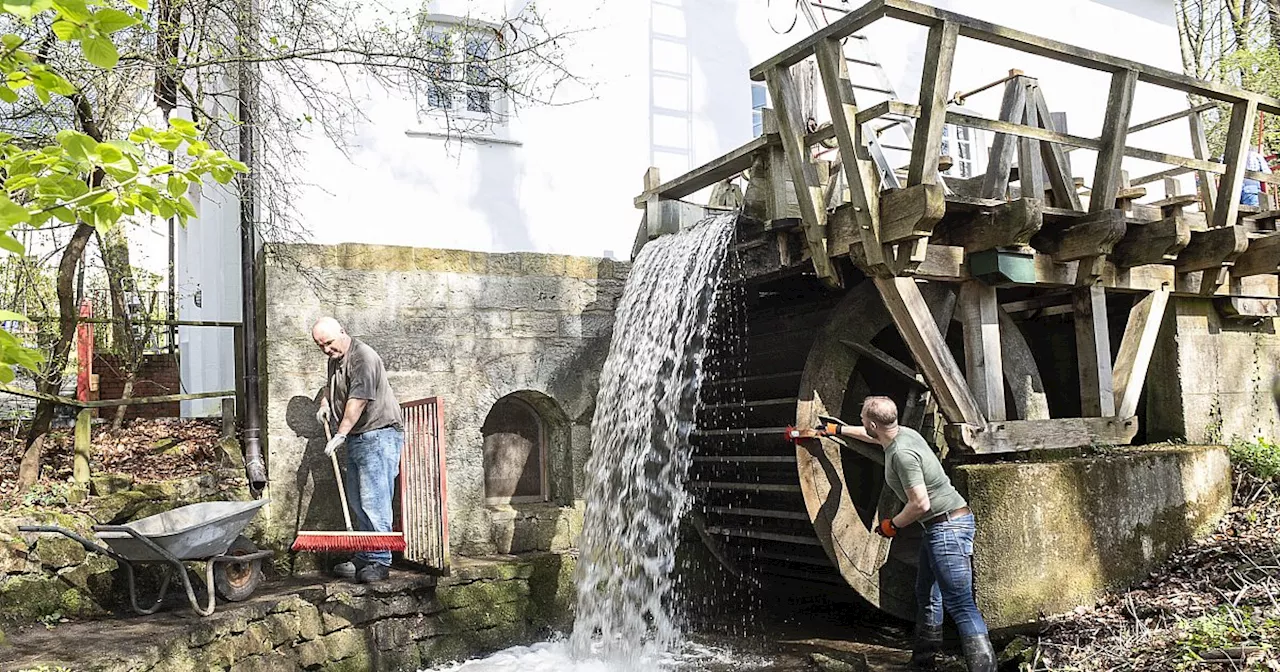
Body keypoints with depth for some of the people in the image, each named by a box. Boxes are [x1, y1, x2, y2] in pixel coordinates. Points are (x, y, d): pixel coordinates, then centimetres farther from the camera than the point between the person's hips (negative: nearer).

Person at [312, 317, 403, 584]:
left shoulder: (363, 357, -15)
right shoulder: (335, 359, 16)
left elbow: (357, 401, -22)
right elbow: (331, 385, 37)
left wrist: (340, 435, -22)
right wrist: (325, 403, 18)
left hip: (379, 435, -10)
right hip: (356, 439, 10)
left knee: (374, 501, -12)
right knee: (359, 503, 12)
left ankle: (379, 561, -7)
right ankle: (364, 558, 19)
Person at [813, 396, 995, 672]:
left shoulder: (902, 453, -23)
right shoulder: (902, 433, 7)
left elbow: (920, 504, -26)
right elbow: (872, 436, 32)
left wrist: (892, 525, -9)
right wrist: (839, 429, 43)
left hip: (948, 525, -11)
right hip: (940, 526, 11)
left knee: (959, 603, -13)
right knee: (927, 594, 17)